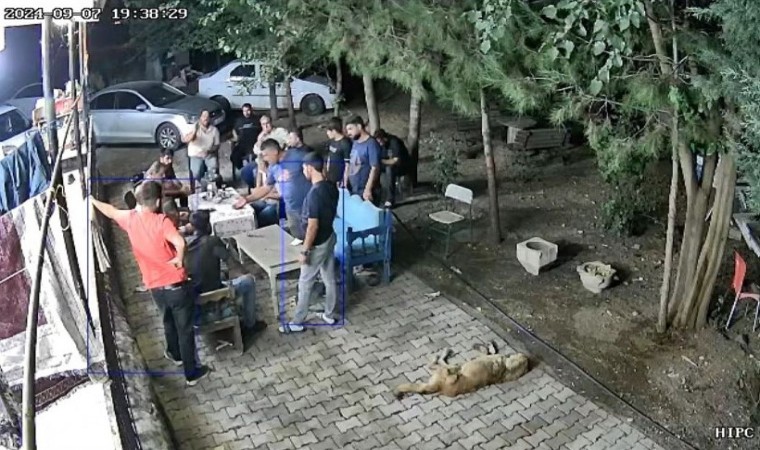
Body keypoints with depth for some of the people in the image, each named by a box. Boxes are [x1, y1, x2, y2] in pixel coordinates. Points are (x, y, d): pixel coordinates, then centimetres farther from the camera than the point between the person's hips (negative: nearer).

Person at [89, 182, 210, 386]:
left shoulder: (129, 219, -2)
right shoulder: (161, 221, -19)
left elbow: (110, 211, 20)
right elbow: (180, 243, -37)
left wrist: (92, 200, 38)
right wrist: (179, 259, -18)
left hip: (156, 287, 5)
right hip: (176, 285, -5)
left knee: (169, 321, 31)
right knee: (185, 329, 7)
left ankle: (175, 354, 52)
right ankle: (191, 373, 18)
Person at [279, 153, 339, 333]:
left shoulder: (314, 193, -28)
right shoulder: (331, 187, -1)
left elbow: (313, 226, -27)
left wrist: (304, 251, -19)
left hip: (318, 244, -9)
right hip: (330, 237, 9)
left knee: (305, 283, 5)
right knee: (330, 278, 19)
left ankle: (297, 322, 17)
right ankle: (330, 315, 33)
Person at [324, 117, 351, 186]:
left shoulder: (345, 144, -17)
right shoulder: (331, 142, 7)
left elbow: (348, 165, -17)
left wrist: (345, 182, -17)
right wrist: (326, 175, 17)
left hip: (339, 180, -8)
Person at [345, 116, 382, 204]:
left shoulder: (371, 144, -14)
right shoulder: (355, 143, 13)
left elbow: (375, 168, -19)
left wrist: (368, 189, -23)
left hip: (366, 193, -8)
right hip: (353, 191, 8)